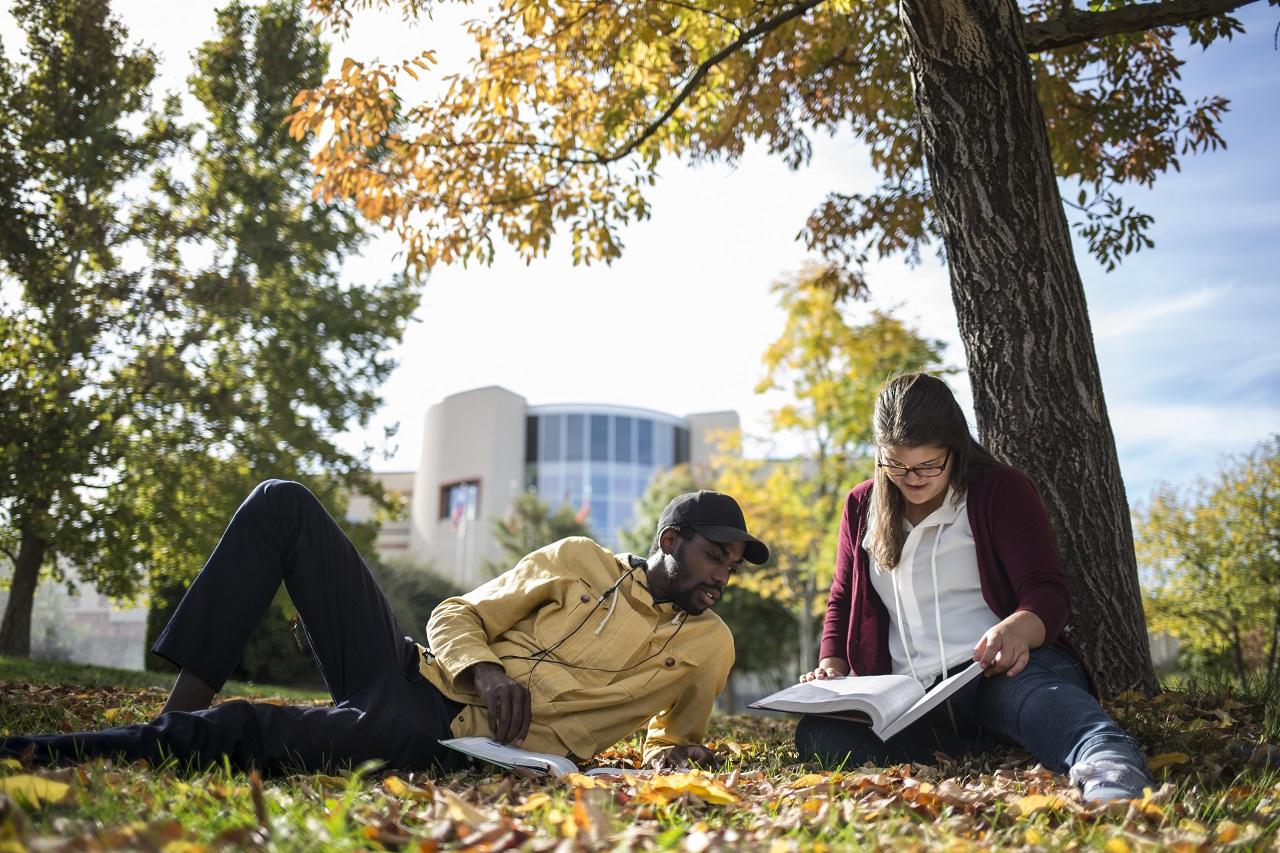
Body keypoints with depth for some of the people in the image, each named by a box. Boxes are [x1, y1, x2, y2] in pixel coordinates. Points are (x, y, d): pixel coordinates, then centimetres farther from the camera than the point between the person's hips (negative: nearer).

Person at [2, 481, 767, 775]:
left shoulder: (709, 645, 8)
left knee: (236, 729, -32)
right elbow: (455, 616, 10)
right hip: (415, 671, 4)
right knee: (281, 505, -5)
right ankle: (184, 702, -11)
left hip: (448, 744, -4)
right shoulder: (580, 561, 10)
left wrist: (678, 756, -2)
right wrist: (480, 669, -14)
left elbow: (674, 740, 24)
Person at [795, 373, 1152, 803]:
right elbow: (842, 600, 24)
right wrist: (832, 665, 3)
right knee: (815, 733, -28)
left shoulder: (1002, 489, 4)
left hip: (1003, 671, -3)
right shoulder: (861, 506, 16)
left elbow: (1048, 593, -6)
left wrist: (1019, 628, -30)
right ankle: (997, 754, -35)